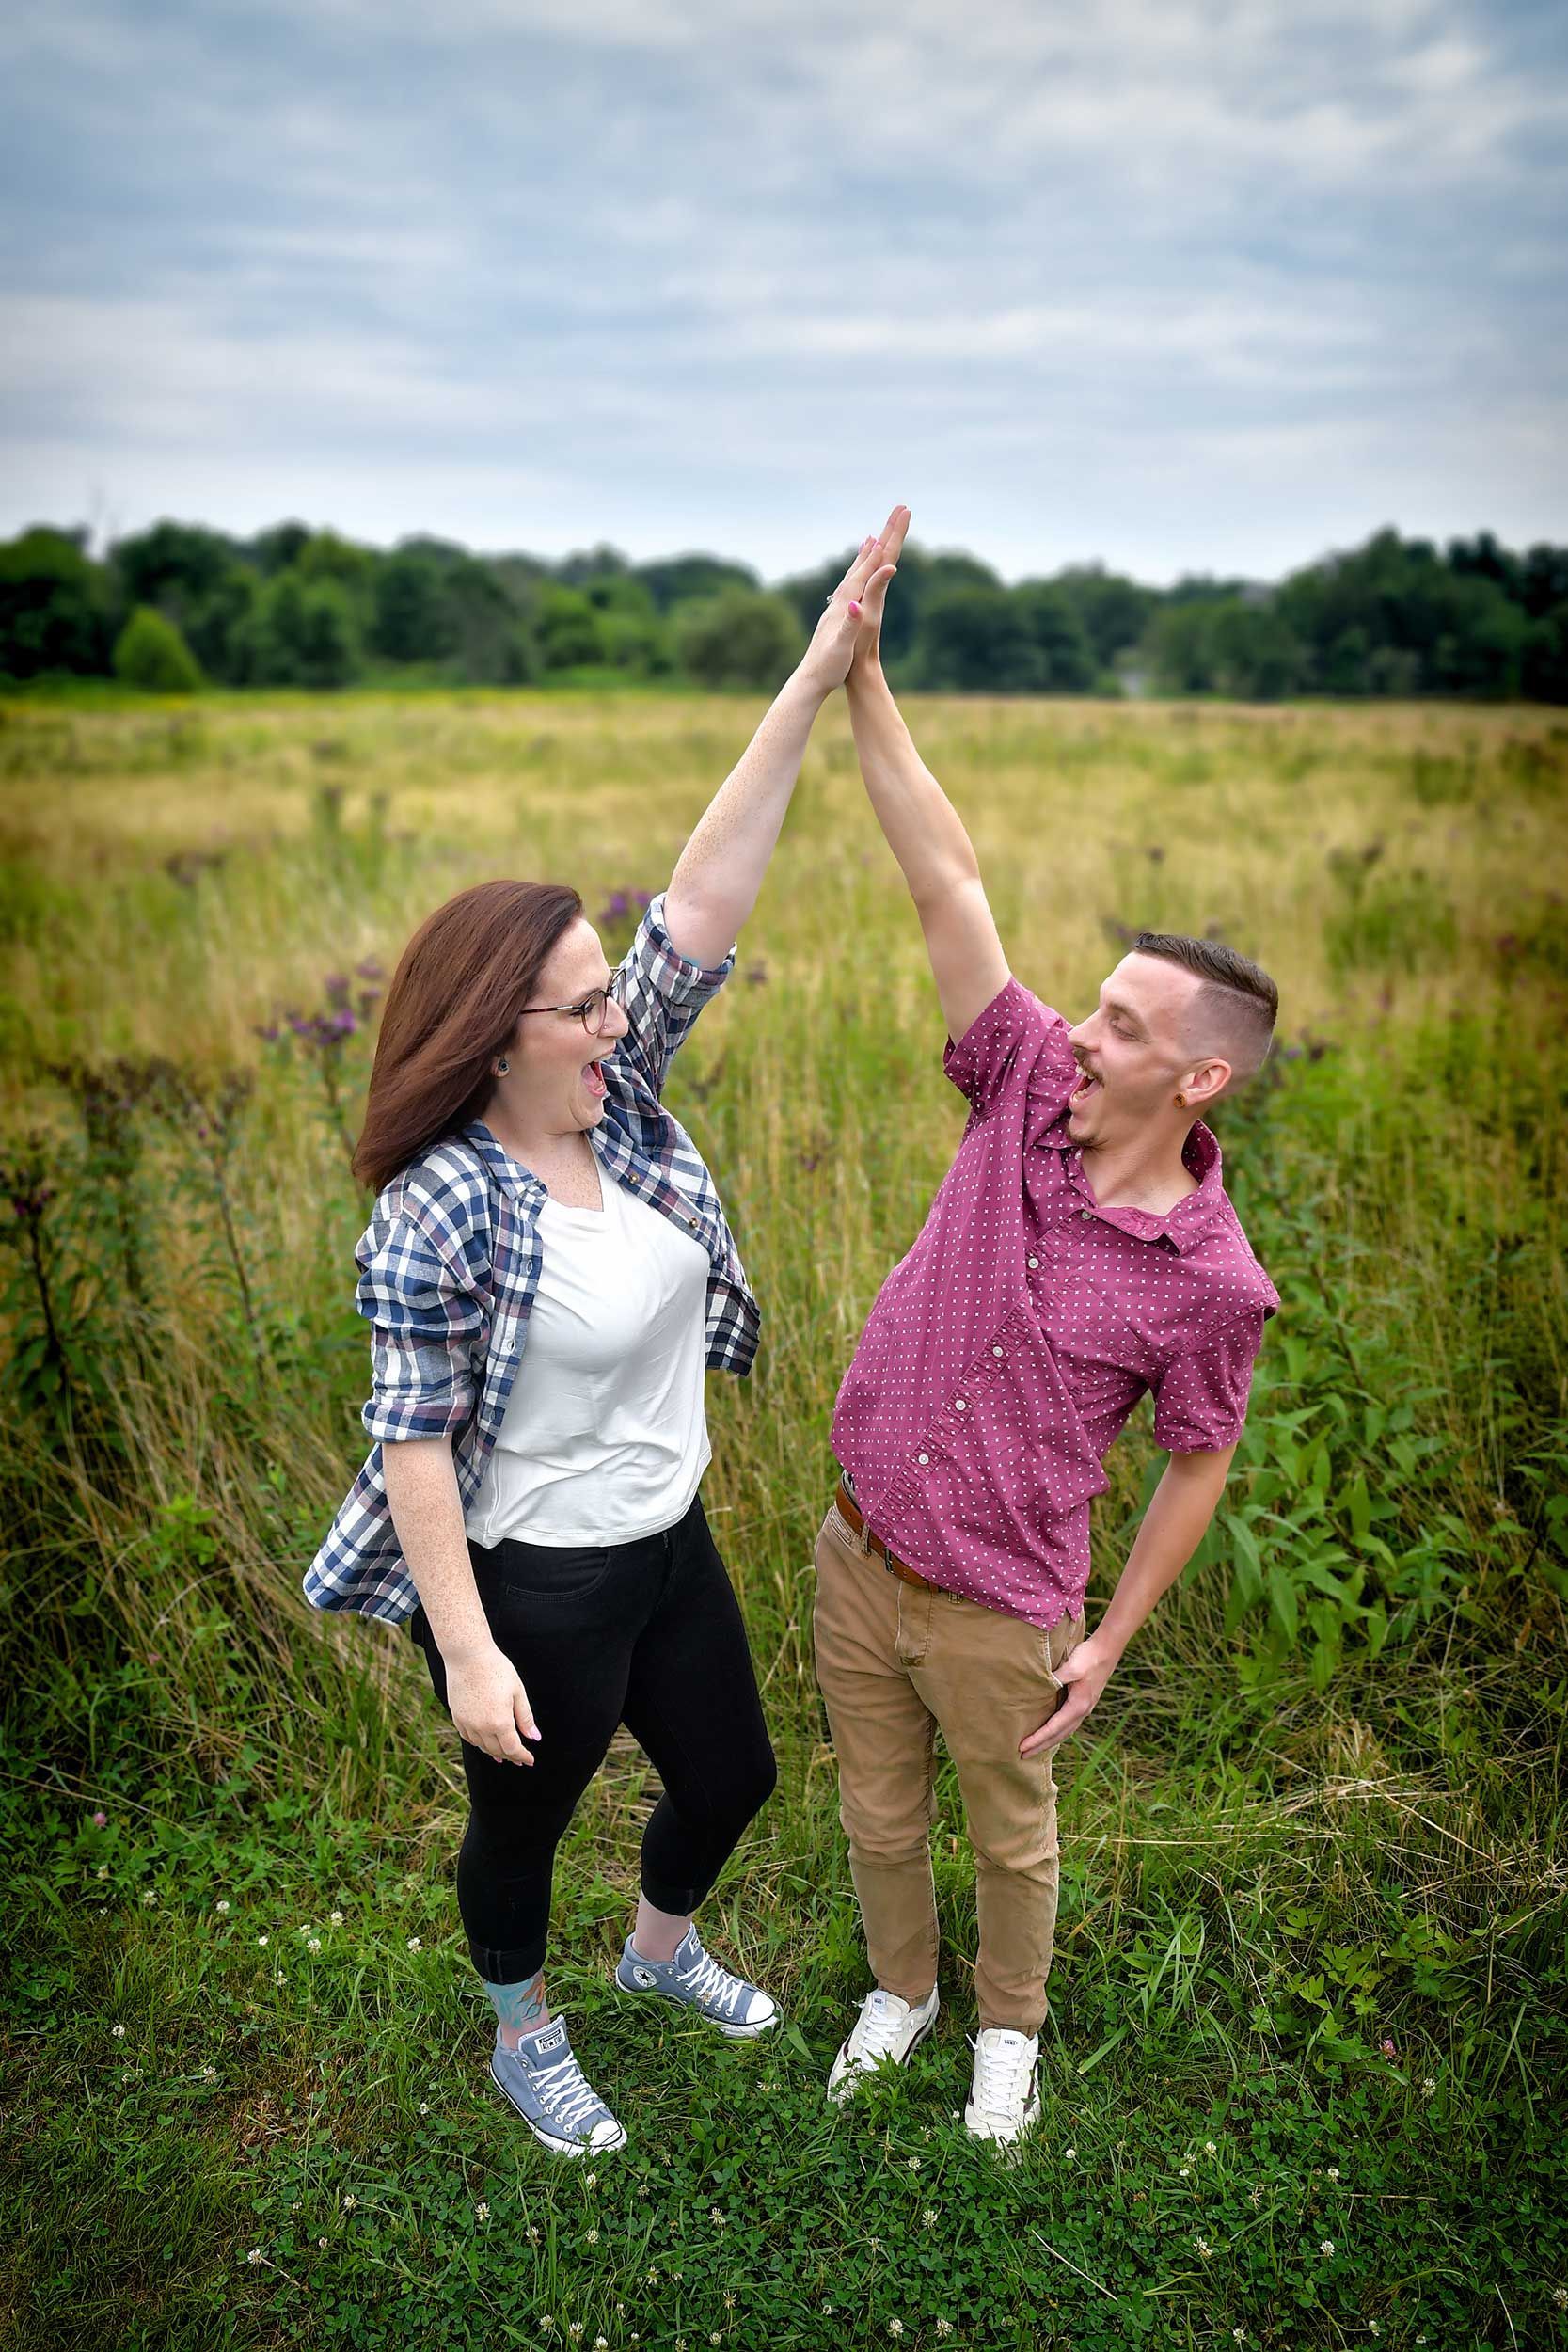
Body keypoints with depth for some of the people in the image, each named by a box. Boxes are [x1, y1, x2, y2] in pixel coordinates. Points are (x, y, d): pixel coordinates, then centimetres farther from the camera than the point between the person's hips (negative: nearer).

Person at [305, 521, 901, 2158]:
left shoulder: (617, 1097, -8)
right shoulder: (438, 1215, -26)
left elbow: (702, 902, -14)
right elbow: (414, 1442, -22)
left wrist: (813, 687, -18)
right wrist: (468, 1655, -19)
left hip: (668, 1542, 7)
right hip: (530, 1589, -7)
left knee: (730, 1776, 25)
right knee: (523, 1824, 20)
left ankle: (660, 1951, 58)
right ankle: (523, 2040, 52)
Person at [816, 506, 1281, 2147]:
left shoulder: (1211, 1281, -20)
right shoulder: (1028, 1098, -14)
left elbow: (1198, 1461, -5)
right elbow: (949, 883, -17)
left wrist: (1110, 1641, -3)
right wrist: (861, 676, -19)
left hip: (998, 1609, -3)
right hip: (856, 1555, 4)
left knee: (1010, 1835, 23)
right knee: (876, 1811, 24)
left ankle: (1009, 2025, 52)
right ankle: (901, 1987, 53)